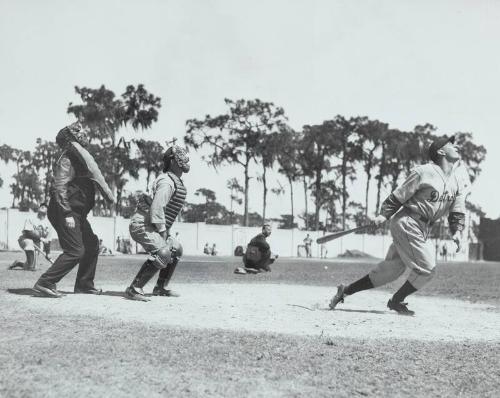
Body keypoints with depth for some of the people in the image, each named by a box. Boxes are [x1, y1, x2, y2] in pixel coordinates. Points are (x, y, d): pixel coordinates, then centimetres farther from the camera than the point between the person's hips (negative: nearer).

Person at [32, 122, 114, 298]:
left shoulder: (80, 156, 16)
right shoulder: (67, 159, -15)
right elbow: (59, 187, -22)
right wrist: (67, 214, -26)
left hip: (77, 213, 10)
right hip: (65, 212, -10)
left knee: (92, 244, 15)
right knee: (75, 251, -13)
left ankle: (84, 284, 24)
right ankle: (44, 284, -10)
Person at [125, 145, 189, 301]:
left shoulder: (176, 182, 15)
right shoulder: (167, 182, -18)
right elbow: (157, 208, -26)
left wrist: (166, 231, 16)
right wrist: (163, 231, -19)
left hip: (152, 226, 11)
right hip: (142, 224, -11)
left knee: (175, 249, 17)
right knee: (161, 253, -27)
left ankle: (160, 288, 23)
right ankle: (134, 289, -26)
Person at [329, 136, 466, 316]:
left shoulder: (458, 183, 10)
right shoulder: (424, 172, -11)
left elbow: (458, 212, 10)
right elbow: (399, 195, -10)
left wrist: (456, 231, -6)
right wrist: (384, 215, -14)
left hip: (423, 230, 8)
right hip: (407, 223, -8)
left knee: (391, 270, 9)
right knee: (426, 269, -9)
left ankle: (346, 291, 17)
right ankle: (396, 301, 11)